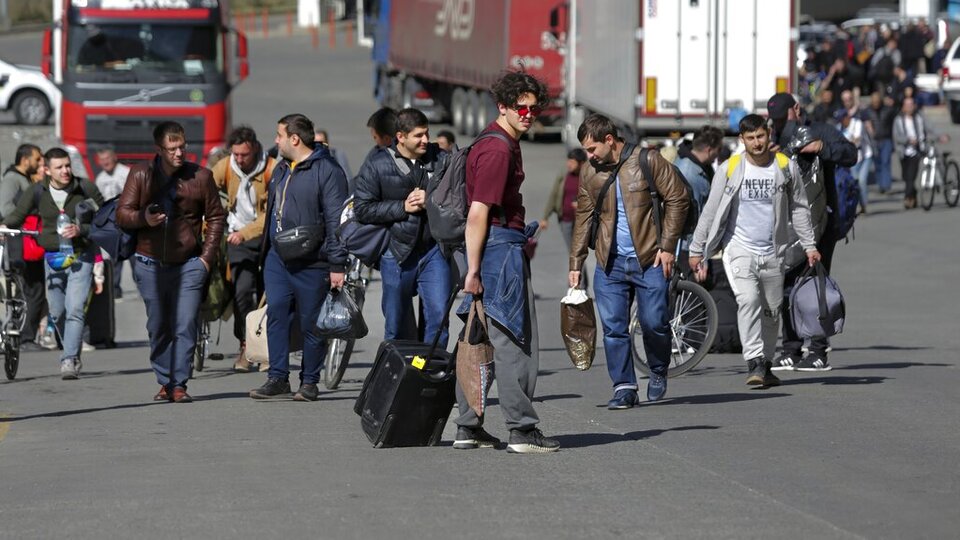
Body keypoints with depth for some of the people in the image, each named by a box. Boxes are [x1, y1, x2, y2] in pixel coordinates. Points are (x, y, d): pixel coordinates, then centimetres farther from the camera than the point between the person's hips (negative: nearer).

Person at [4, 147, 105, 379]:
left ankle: (69, 361, -17)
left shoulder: (86, 189, -6)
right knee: (57, 313, 10)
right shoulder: (37, 192, -1)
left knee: (74, 310, -15)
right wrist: (4, 226, -21)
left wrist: (82, 230, -17)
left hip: (80, 257, -3)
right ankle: (72, 353, 30)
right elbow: (17, 215, 1)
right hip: (52, 257, 3)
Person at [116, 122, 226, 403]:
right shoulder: (141, 175, 2)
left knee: (185, 325, -9)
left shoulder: (201, 176, 1)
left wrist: (207, 256, 2)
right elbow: (122, 213, 2)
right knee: (158, 327, 7)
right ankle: (164, 382, 17)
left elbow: (216, 217, 9)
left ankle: (179, 384, -7)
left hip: (189, 264, -1)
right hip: (150, 264, 1)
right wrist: (143, 218, -20)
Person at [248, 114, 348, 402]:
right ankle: (278, 378, 4)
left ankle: (310, 382, 9)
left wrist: (337, 264, -17)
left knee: (311, 323, 1)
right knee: (276, 316, 1)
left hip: (311, 264, -7)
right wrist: (265, 252, 21)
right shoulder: (281, 170, 16)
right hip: (277, 259, 7)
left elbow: (335, 219, -14)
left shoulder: (327, 170, -10)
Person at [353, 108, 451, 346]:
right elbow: (362, 209, -4)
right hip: (397, 253, 0)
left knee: (438, 315, -10)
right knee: (397, 326, 9)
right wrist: (403, 207, -11)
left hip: (434, 250, 1)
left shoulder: (441, 159, 3)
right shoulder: (377, 165, -1)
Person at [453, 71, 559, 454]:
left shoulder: (505, 144, 18)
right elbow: (478, 213, -20)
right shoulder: (498, 150, -15)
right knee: (514, 341, -8)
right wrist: (473, 269, -22)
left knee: (479, 340, 11)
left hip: (505, 243, 11)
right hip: (500, 247, -11)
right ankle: (522, 431, -6)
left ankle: (468, 427, 14)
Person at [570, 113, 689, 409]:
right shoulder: (590, 173, 8)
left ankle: (658, 372, 23)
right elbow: (583, 217, 14)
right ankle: (624, 387, 4)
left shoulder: (647, 161, -5)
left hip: (649, 260, -4)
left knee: (654, 323, -4)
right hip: (610, 263, 4)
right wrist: (575, 263, 10)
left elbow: (677, 199, -3)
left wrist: (667, 246, -8)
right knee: (613, 327, -2)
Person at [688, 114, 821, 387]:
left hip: (773, 252, 3)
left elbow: (799, 208, 12)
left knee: (771, 309, 9)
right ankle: (754, 363, -26)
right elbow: (710, 211, 2)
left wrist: (809, 245, 9)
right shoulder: (729, 170, -4)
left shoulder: (786, 167, 2)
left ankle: (765, 366, 22)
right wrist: (696, 250, 3)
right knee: (748, 300, -22)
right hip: (739, 249, -3)